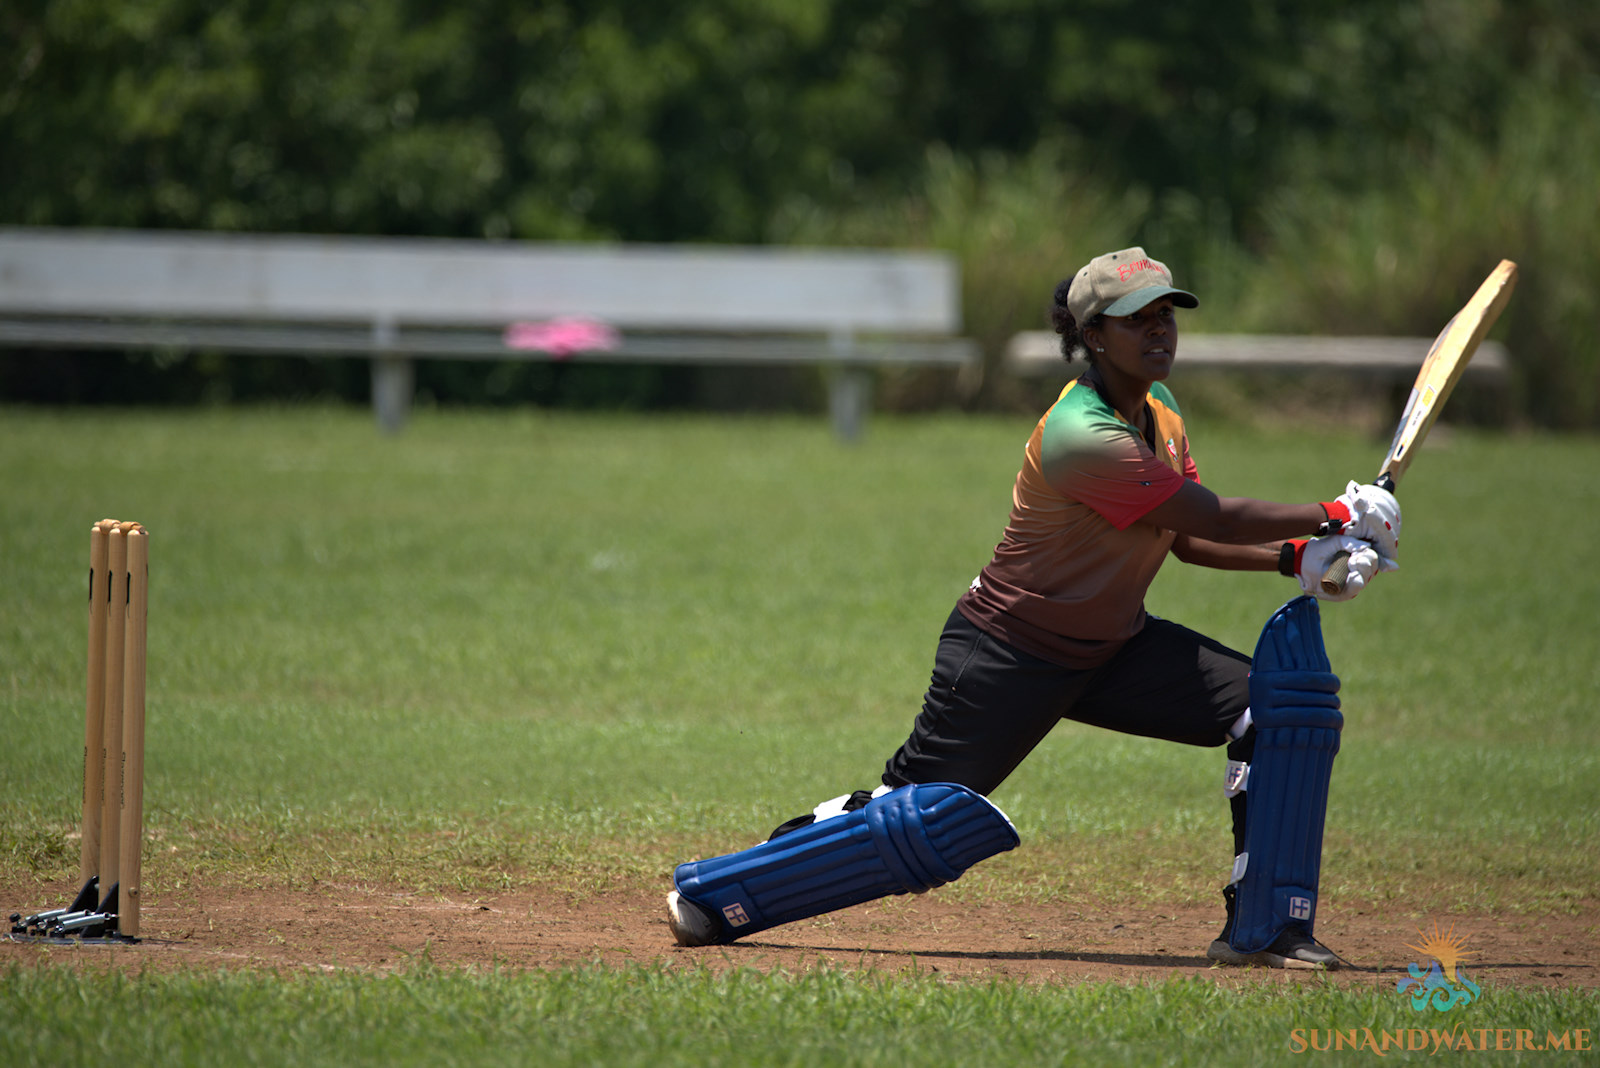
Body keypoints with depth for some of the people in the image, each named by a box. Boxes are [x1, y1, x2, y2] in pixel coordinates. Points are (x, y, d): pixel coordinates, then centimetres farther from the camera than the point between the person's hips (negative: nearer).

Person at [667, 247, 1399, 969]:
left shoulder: (1160, 411, 2)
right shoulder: (1081, 436, -28)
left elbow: (1189, 540, 10)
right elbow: (1215, 519, -26)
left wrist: (1297, 556, -4)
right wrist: (1335, 517, -15)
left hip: (1112, 646, 9)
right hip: (1010, 656, -9)